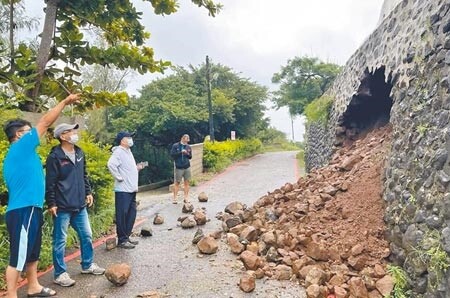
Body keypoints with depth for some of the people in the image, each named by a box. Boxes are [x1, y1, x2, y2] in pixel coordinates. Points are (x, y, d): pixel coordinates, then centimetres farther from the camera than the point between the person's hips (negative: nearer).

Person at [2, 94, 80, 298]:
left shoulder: (18, 154, 19)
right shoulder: (20, 147, -8)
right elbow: (45, 122, -10)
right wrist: (65, 102, -3)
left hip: (29, 209, 11)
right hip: (23, 211, -11)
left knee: (32, 251, 20)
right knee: (18, 255, -3)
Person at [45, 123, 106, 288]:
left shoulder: (80, 153, 10)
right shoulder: (54, 157, -12)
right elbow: (50, 183, -12)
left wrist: (88, 192, 15)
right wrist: (51, 204, -13)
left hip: (80, 206, 7)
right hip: (62, 207, -7)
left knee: (86, 236, 14)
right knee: (60, 240, 4)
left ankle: (87, 265, 31)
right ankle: (60, 273, 17)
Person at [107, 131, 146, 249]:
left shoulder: (128, 152, 19)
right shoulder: (119, 152, -12)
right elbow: (111, 164, -28)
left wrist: (137, 168, 10)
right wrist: (119, 177, -21)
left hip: (131, 189, 10)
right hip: (123, 190, -10)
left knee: (131, 214, 14)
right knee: (122, 215, -3)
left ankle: (127, 236, 25)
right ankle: (122, 240, 5)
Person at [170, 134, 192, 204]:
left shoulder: (188, 147, 8)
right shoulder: (175, 146, -1)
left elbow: (190, 157, 12)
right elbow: (172, 154, -8)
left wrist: (187, 154, -10)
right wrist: (180, 152, -16)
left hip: (187, 167, 3)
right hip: (179, 167, -3)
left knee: (187, 182, 5)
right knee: (177, 183, 1)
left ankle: (186, 198, 13)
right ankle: (174, 198, 9)